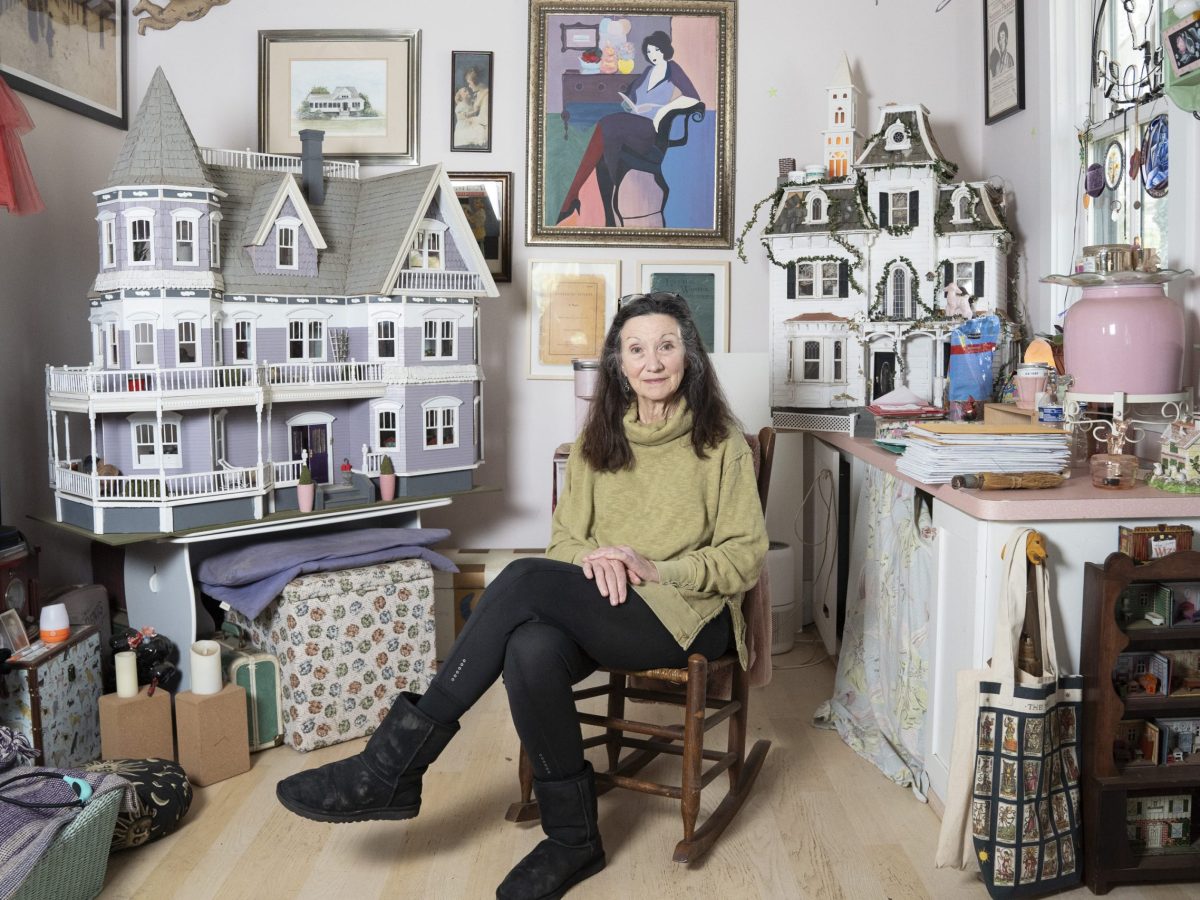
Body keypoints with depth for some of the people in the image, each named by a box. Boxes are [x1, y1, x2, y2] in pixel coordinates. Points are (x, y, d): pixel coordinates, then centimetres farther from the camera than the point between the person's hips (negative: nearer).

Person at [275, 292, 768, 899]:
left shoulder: (720, 442, 1)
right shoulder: (598, 440, 13)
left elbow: (745, 557, -1)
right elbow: (564, 537, 14)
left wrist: (656, 569, -15)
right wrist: (592, 559, -10)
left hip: (689, 617, -4)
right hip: (602, 609, 4)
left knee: (524, 580, -31)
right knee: (530, 652, -35)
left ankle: (392, 769, -26)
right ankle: (573, 839, -16)